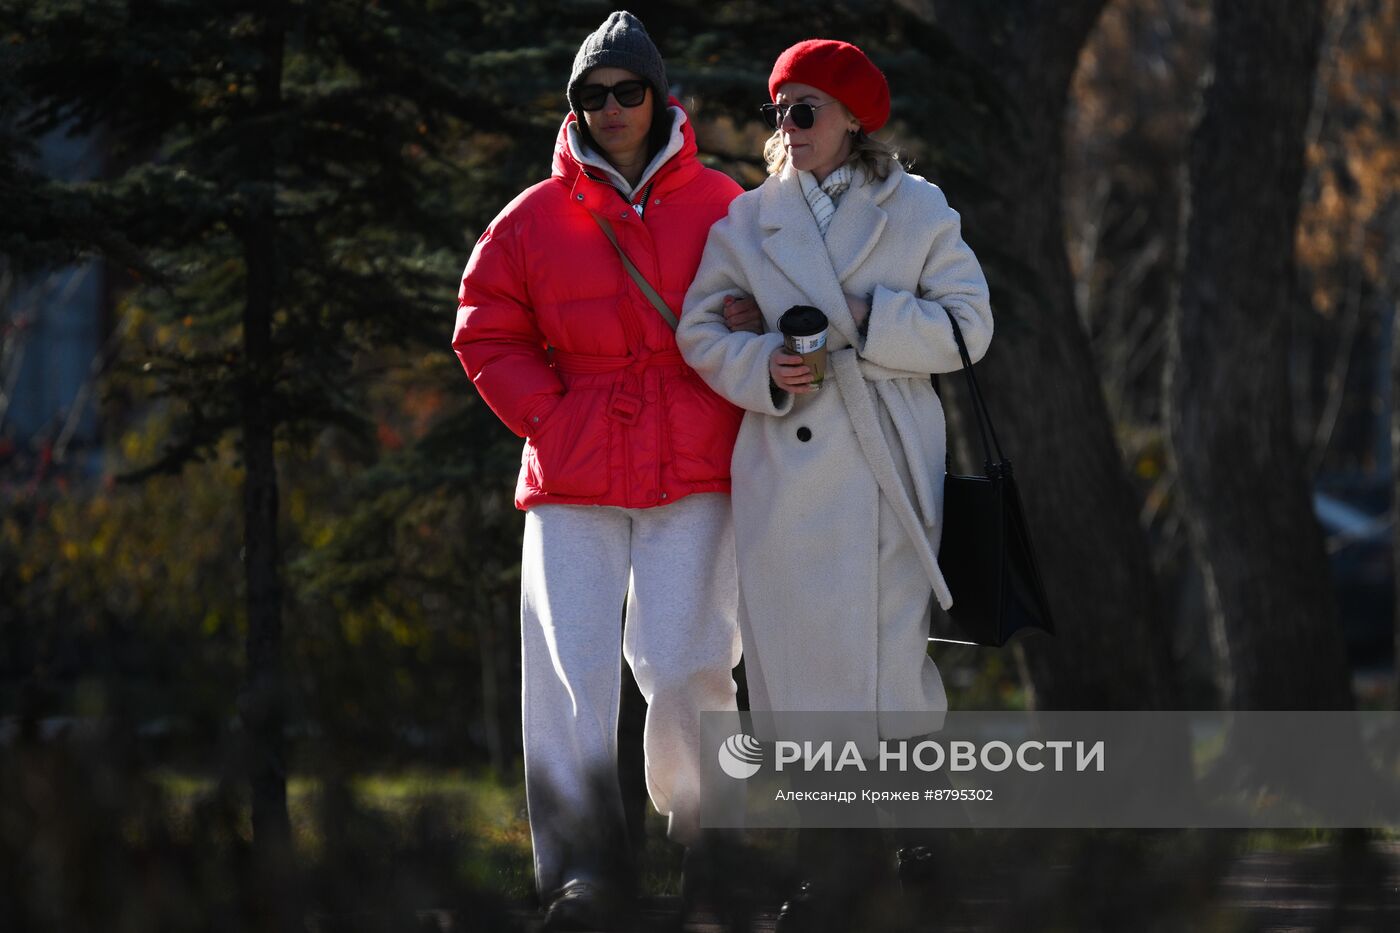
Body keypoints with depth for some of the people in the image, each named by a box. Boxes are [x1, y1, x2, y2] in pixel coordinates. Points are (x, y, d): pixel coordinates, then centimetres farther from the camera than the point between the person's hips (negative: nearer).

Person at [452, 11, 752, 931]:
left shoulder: (722, 208, 5)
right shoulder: (535, 219, 5)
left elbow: (771, 310, 15)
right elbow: (487, 332, 10)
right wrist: (549, 415, 1)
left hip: (693, 474, -1)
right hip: (574, 480, 1)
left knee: (684, 664, -3)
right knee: (572, 672, -6)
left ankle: (694, 817, 21)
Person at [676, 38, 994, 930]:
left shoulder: (918, 213, 6)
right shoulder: (749, 221, 12)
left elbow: (968, 324, 1)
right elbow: (700, 329, 11)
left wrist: (865, 319, -10)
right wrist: (763, 368, -8)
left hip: (889, 469, -2)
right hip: (786, 473, 2)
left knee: (891, 644, -4)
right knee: (800, 658, -1)